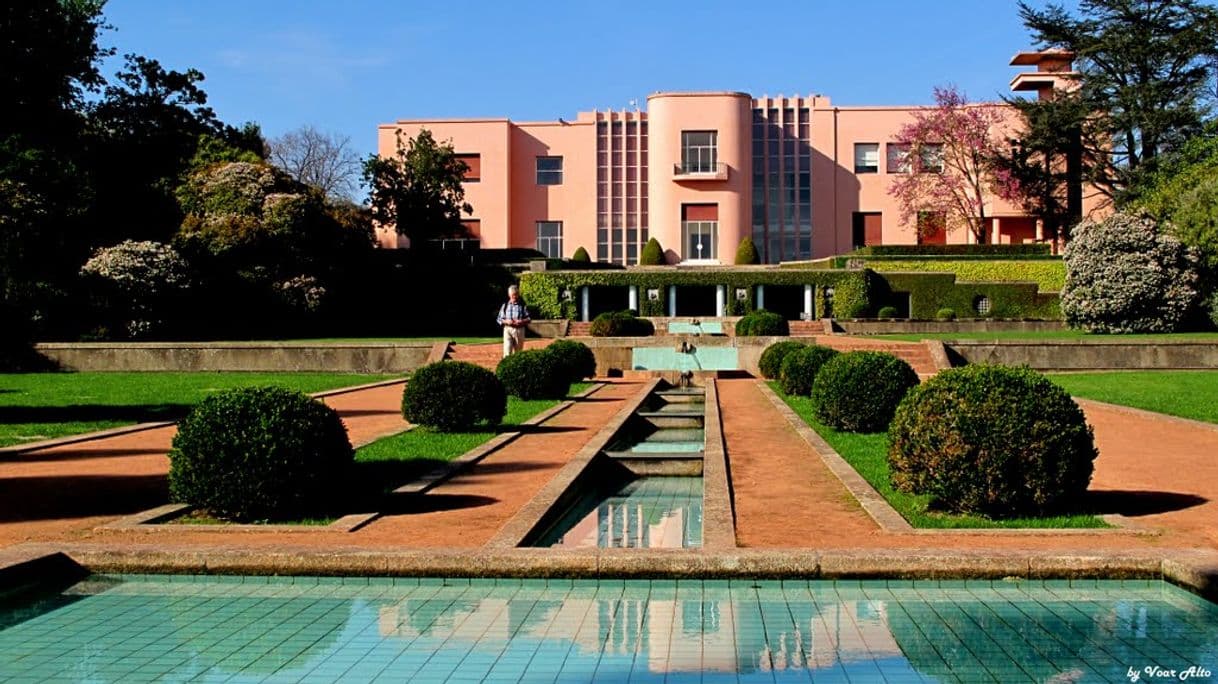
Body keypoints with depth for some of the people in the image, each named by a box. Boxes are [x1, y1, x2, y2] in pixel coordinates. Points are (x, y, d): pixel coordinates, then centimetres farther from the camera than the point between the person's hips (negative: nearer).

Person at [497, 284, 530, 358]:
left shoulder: (522, 306, 3)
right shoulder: (505, 305, 7)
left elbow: (528, 319, 3)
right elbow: (499, 319, 8)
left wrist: (521, 321, -16)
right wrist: (506, 321, -12)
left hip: (519, 330, 0)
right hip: (508, 330, 0)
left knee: (518, 352, 8)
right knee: (507, 352, -12)